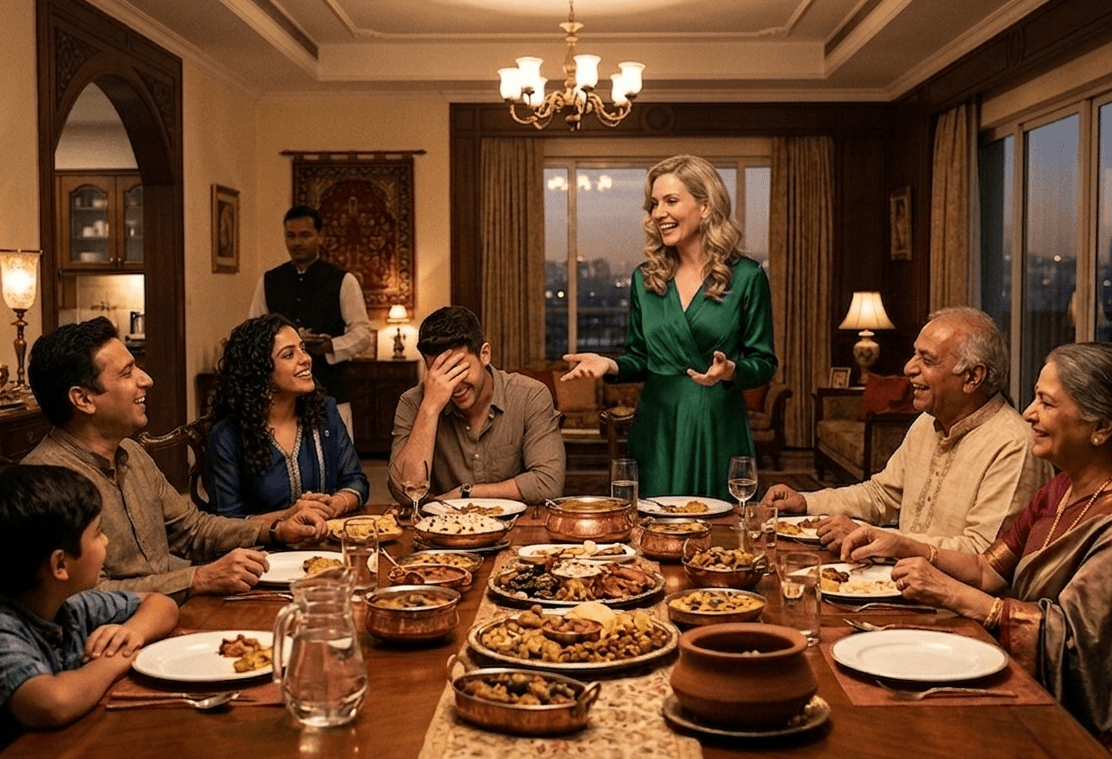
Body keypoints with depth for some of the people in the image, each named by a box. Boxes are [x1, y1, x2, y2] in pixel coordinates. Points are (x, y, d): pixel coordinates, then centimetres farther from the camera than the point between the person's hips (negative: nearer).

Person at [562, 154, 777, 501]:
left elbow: (764, 363, -1)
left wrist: (732, 371, -21)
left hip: (719, 431, -2)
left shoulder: (746, 276, -3)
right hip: (657, 431, 3)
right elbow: (640, 359, 12)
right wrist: (611, 366, -7)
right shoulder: (645, 278, 7)